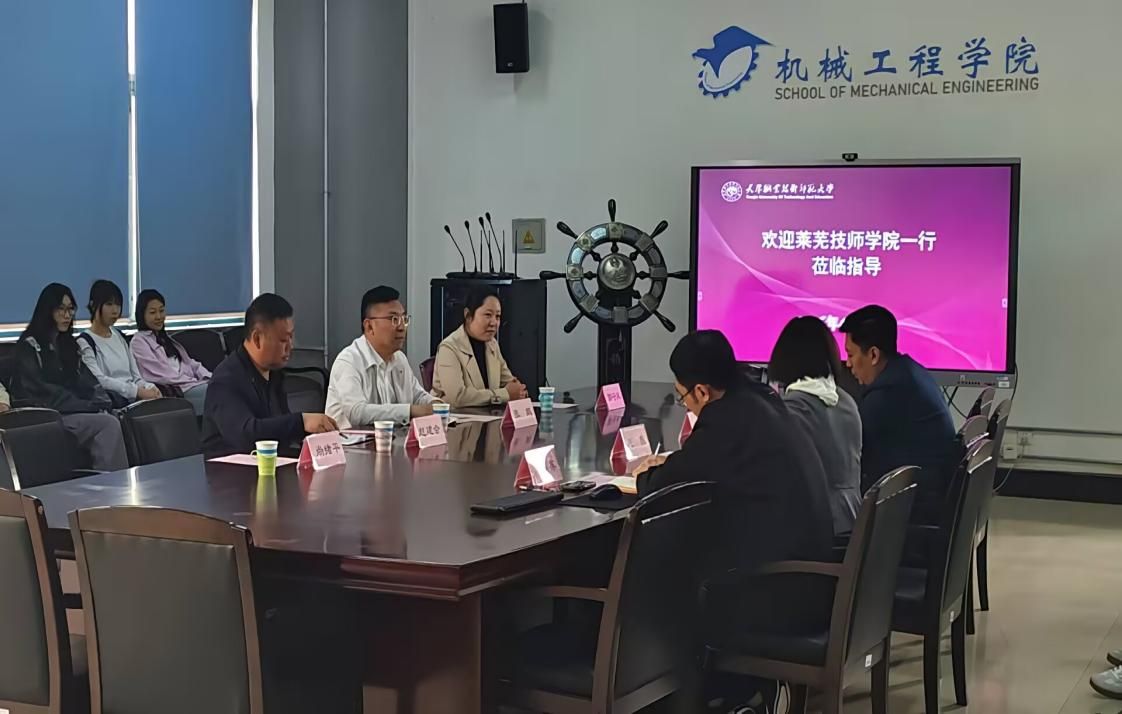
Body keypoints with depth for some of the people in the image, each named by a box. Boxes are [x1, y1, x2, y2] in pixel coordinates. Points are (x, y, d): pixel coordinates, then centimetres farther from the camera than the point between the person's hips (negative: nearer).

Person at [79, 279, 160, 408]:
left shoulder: (120, 337, 22)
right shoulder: (85, 342, 1)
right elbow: (99, 381, -13)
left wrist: (149, 388, -6)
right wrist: (137, 391, -21)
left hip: (134, 398, 6)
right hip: (111, 401, -6)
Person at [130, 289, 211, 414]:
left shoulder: (164, 338, 27)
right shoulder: (138, 342, 1)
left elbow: (190, 363, 20)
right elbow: (163, 376, -9)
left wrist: (211, 378, 1)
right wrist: (197, 382, -12)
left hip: (194, 384, 8)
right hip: (177, 392, -8)